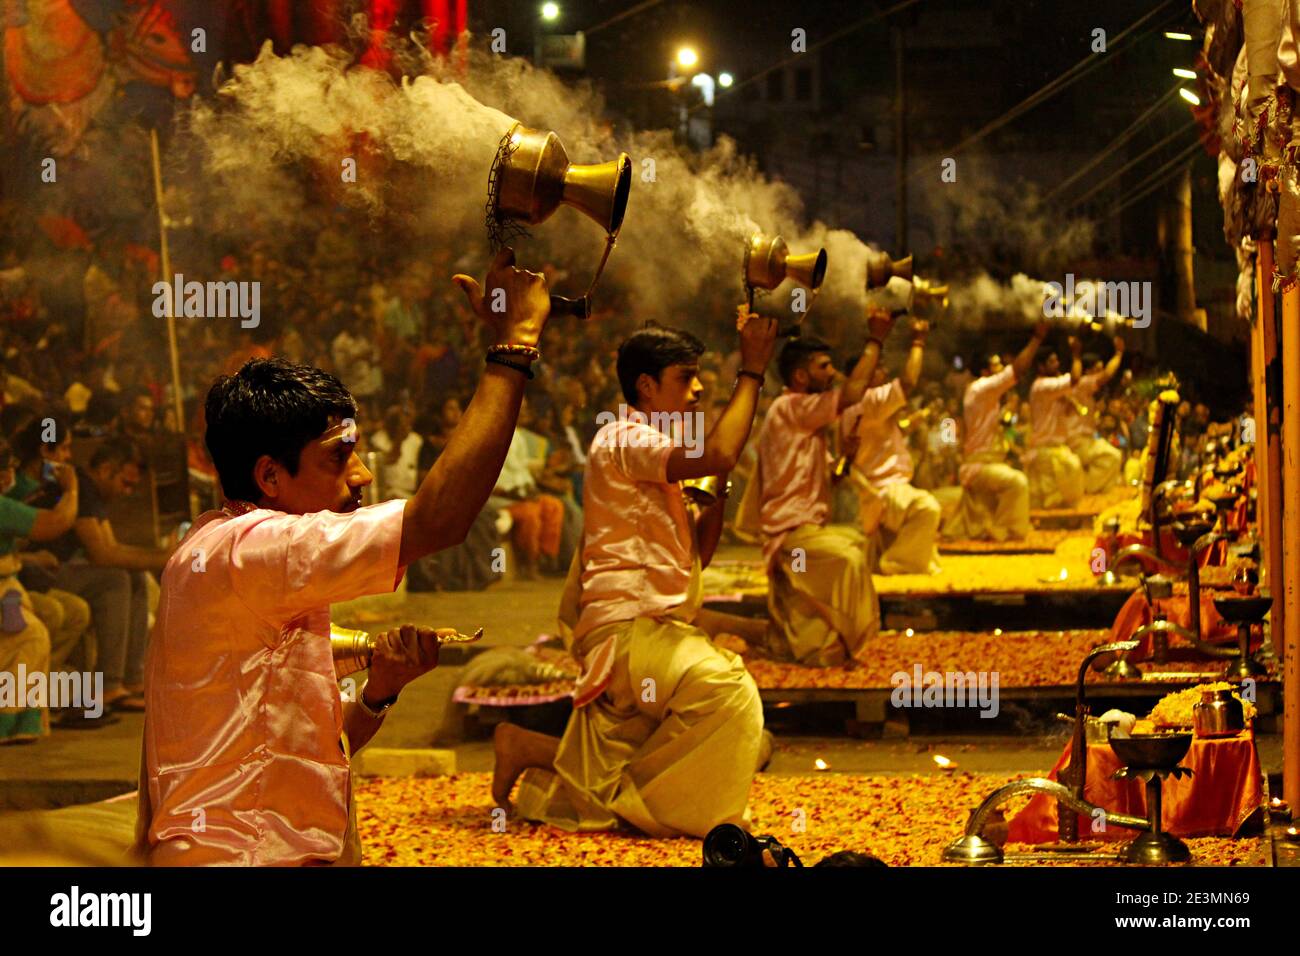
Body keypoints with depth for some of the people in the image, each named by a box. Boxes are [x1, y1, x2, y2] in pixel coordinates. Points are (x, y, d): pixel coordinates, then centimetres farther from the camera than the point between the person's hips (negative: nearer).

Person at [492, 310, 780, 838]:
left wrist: (723, 486, 8)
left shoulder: (656, 458, 24)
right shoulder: (622, 439, -7)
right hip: (626, 628, -10)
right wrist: (752, 371, -15)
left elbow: (697, 553, 20)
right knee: (725, 688, -34)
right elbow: (717, 455, -25)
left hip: (658, 629, 10)